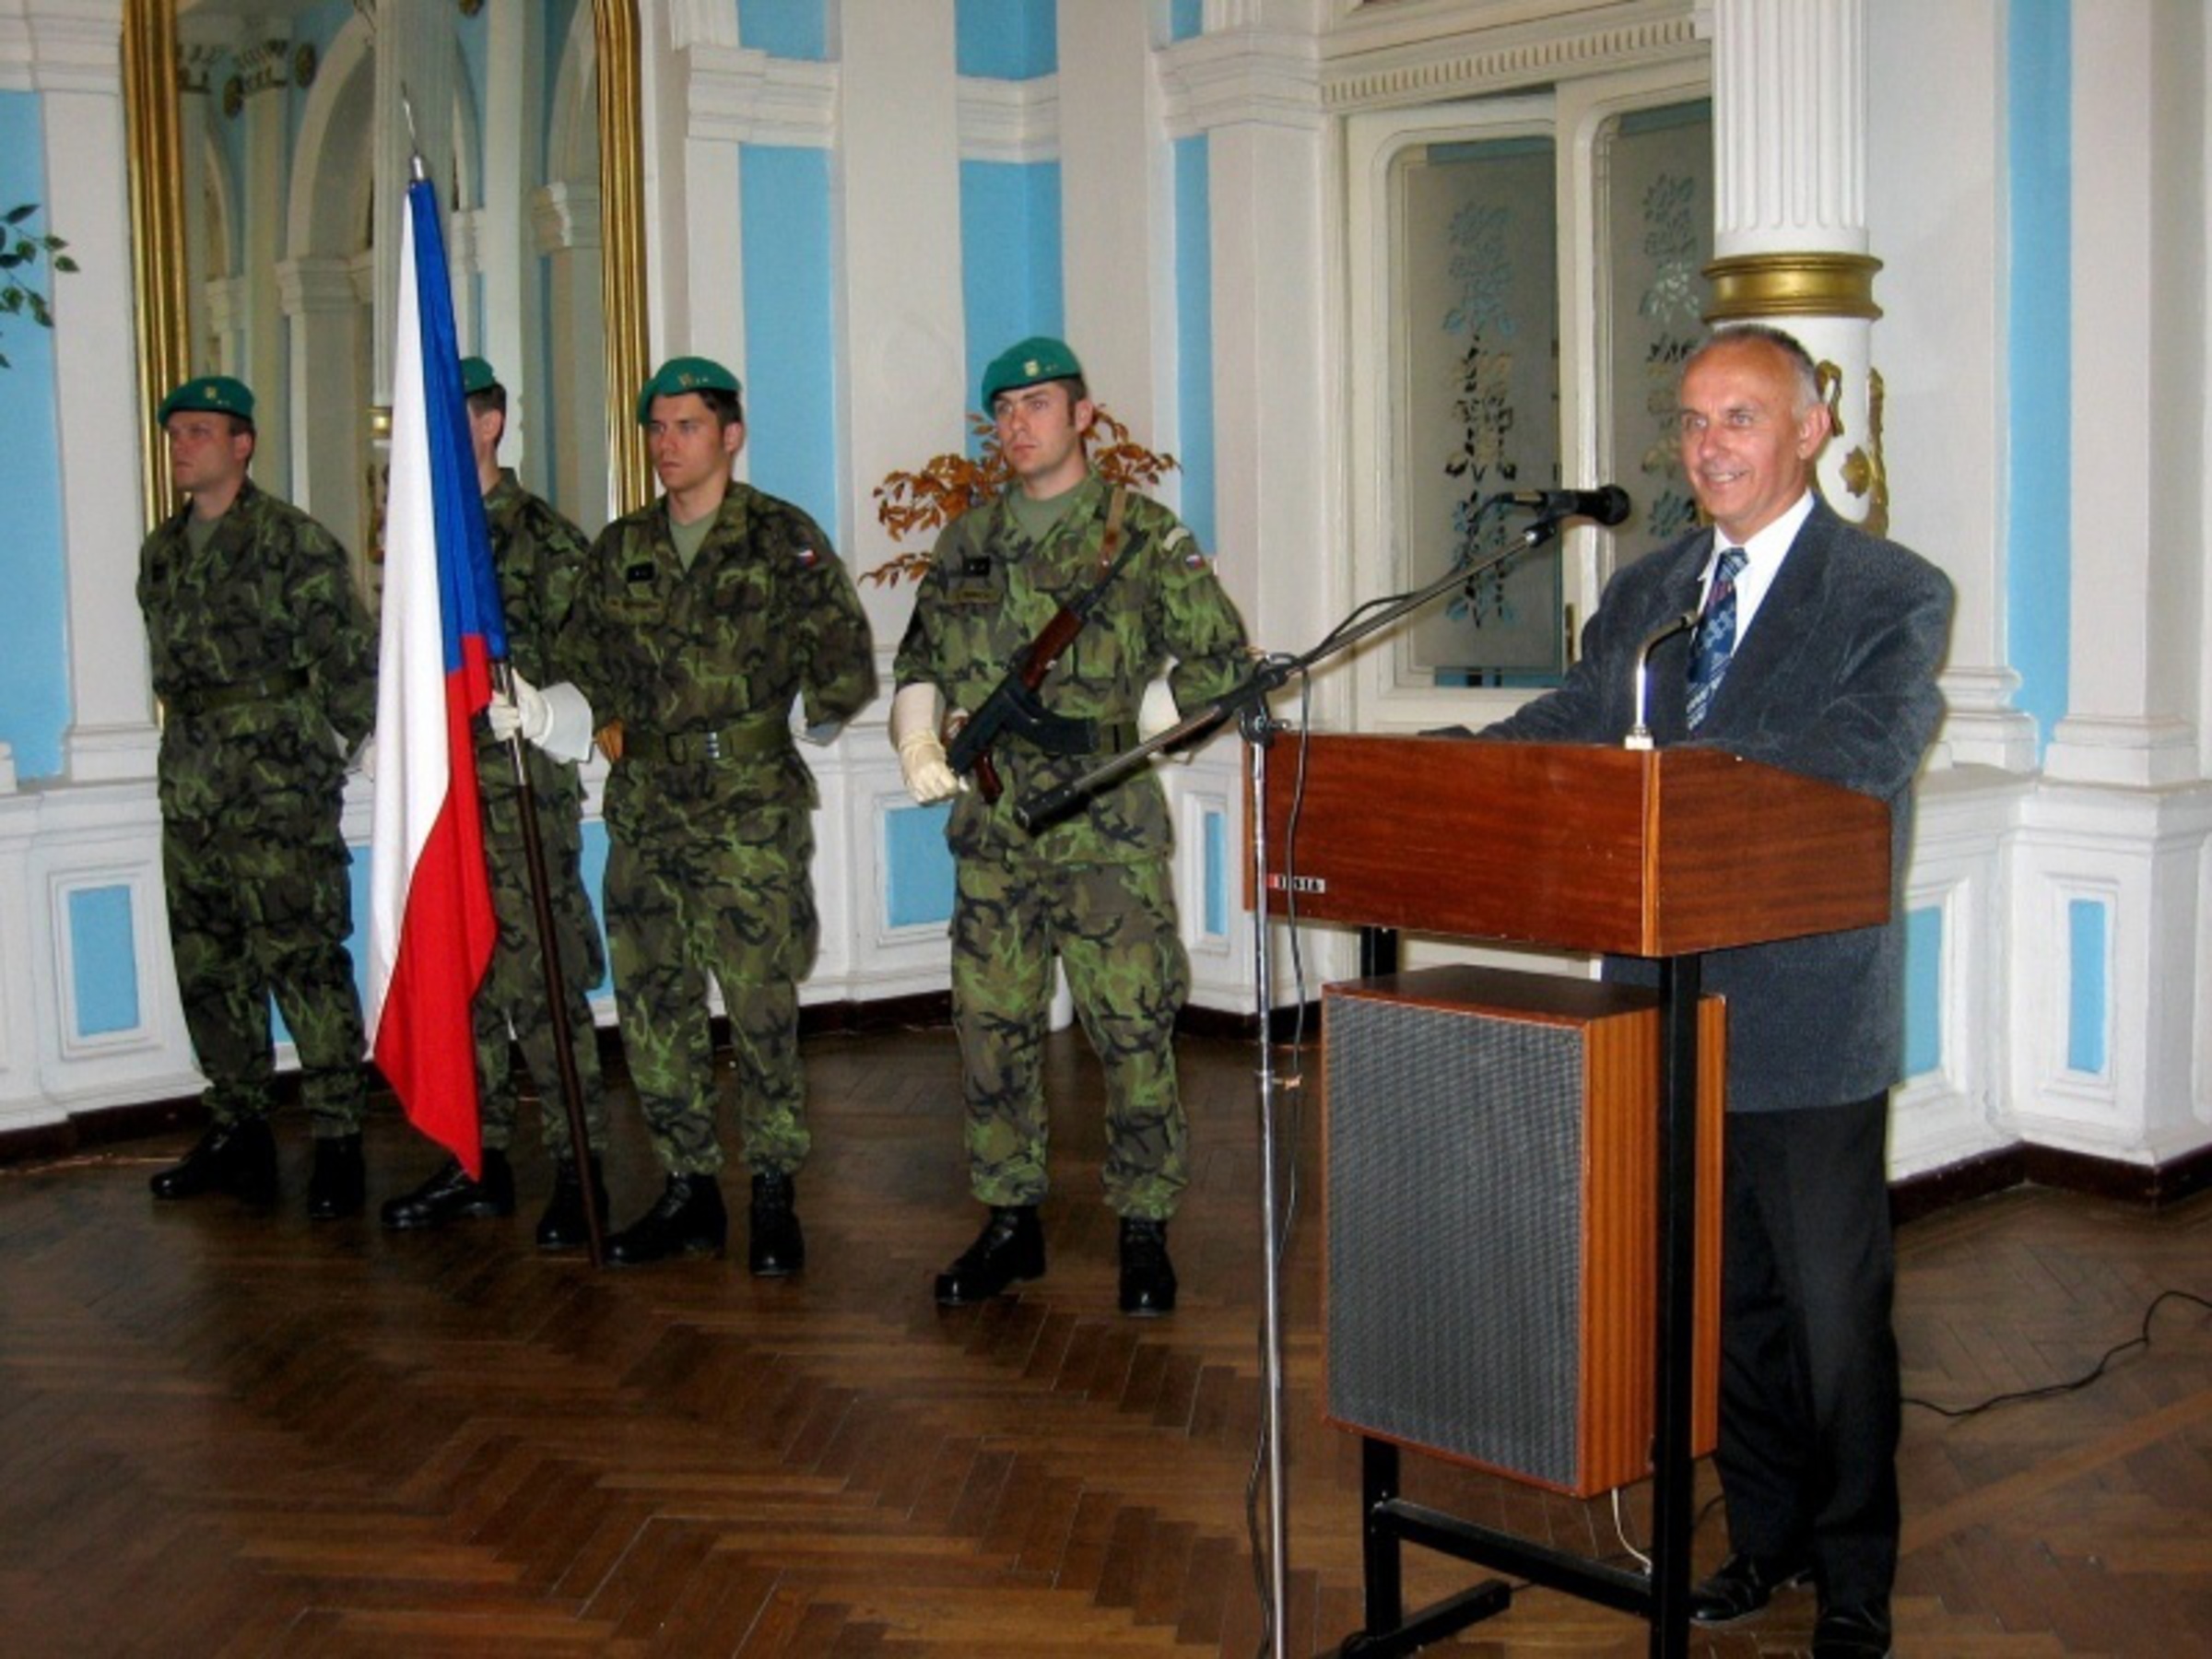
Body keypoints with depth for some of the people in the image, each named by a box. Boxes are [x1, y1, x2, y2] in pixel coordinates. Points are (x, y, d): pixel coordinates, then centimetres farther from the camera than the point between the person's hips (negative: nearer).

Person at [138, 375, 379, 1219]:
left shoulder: (293, 540, -6)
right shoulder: (161, 552, 16)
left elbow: (349, 656, -7)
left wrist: (339, 742, -4)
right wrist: (194, 740, 18)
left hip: (280, 790, -7)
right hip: (191, 792, 8)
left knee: (304, 961, -9)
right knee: (208, 967, 11)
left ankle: (338, 1141, -4)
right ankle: (238, 1133, 22)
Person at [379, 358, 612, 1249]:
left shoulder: (544, 538, -3)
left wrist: (542, 713, -24)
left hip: (522, 795, -6)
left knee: (540, 985, -7)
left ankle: (577, 1171, 1)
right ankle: (481, 1161, 20)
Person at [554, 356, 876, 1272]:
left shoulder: (782, 538, 1)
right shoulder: (622, 548, 14)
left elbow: (844, 652, 2)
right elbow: (579, 654, 24)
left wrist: (818, 716, -8)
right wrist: (605, 721, 11)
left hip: (751, 813, -5)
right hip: (645, 811, 5)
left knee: (761, 1006, -5)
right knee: (652, 1004, 6)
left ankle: (773, 1196, 8)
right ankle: (690, 1189, 18)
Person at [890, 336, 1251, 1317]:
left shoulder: (1144, 539, 1)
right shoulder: (965, 545, 14)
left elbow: (1220, 667, 0)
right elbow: (919, 663, 25)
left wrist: (1121, 729, -6)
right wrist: (916, 737, 6)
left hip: (1108, 836, -4)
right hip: (992, 832, 4)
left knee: (1133, 1030, -3)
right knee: (993, 1028, 7)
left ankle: (1144, 1233, 8)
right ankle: (1010, 1224, 20)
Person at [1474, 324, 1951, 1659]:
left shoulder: (1895, 595, -7)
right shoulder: (1645, 595, 12)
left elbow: (1854, 764, -22)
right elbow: (1563, 731, 4)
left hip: (1809, 1017, -5)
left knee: (1837, 1313, 7)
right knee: (1729, 1301, 17)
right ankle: (1765, 1538, 34)